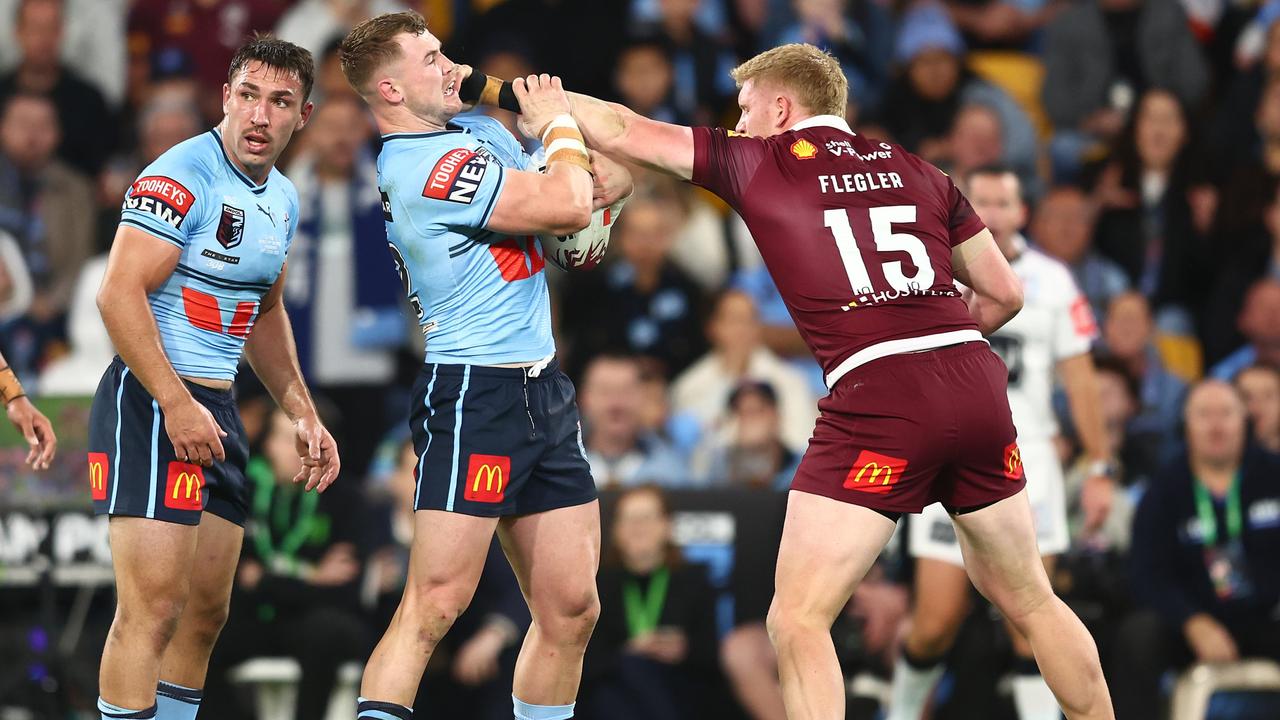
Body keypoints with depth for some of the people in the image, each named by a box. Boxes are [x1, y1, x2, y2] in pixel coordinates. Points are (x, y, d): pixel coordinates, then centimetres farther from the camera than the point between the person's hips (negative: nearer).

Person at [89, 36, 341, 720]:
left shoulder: (282, 200, 13)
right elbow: (119, 295, -21)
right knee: (153, 608, -15)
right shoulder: (184, 177, -14)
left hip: (216, 410, 9)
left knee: (206, 613, 12)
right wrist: (175, 406, -24)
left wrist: (302, 414, 19)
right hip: (148, 404, -9)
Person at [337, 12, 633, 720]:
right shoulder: (428, 166, -16)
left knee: (570, 610, 6)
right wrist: (558, 124, 0)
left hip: (544, 394, 9)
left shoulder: (478, 128, 14)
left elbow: (608, 179, 24)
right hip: (474, 395, -9)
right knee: (433, 608, -14)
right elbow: (567, 205, -18)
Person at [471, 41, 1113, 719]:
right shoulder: (916, 171, 19)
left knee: (797, 623, 0)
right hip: (976, 380, 5)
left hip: (877, 397, -5)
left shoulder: (756, 163, 9)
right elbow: (1004, 293, 20)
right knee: (1028, 598, 19)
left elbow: (623, 131, 17)